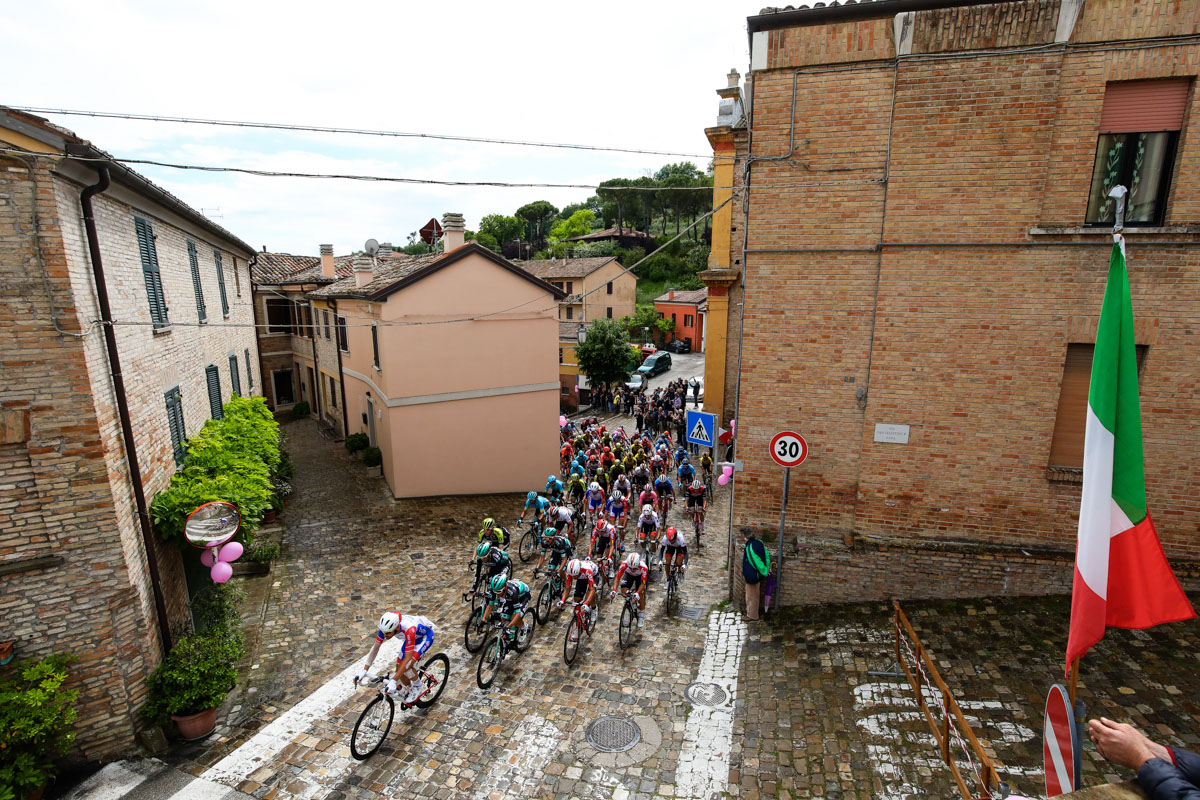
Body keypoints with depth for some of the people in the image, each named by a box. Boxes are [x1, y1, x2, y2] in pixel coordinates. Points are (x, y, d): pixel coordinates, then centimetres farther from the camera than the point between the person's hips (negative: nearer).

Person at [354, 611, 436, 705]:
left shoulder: (409, 629, -43)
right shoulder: (386, 626, -27)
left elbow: (407, 658, -39)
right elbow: (376, 647, -17)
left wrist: (393, 681, -41)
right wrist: (364, 670, -23)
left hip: (426, 636, -6)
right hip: (412, 637, 7)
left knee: (406, 667, -23)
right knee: (399, 668, 0)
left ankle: (419, 687, 4)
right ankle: (409, 690, 28)